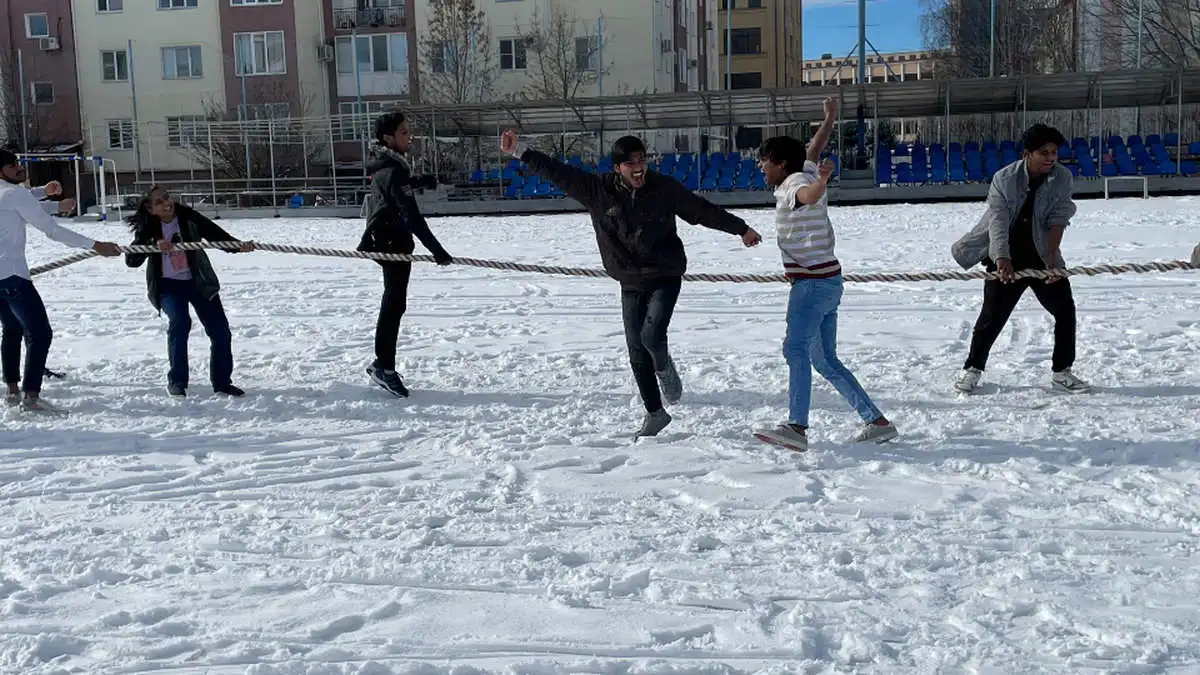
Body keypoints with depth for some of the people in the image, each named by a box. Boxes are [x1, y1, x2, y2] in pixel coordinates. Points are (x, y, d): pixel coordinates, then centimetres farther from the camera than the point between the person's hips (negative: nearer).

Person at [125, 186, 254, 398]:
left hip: (198, 282, 2)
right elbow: (131, 260, -17)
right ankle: (177, 381, -12)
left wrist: (239, 245, -35)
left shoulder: (189, 217, -10)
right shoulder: (148, 229, -9)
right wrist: (154, 245, -33)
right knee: (179, 321, -27)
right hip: (168, 284, -2)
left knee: (220, 330, -4)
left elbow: (216, 234, -17)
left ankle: (222, 382, 14)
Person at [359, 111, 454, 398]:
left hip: (385, 241, 10)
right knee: (394, 304, -6)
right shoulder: (393, 171, -20)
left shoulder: (388, 165, 12)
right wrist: (437, 251, -30)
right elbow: (412, 215, -27)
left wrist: (367, 242, 35)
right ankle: (385, 368, -1)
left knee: (393, 303, 15)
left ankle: (382, 364, 23)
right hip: (394, 242, -10)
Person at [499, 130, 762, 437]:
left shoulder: (664, 187, -6)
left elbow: (704, 210, 4)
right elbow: (557, 172, -6)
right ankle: (655, 413, 21)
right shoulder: (598, 189, -6)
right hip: (631, 283, 2)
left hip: (665, 277, -2)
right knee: (637, 352, 5)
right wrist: (520, 151, -13)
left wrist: (740, 228, 10)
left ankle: (664, 367, 12)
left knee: (652, 335, -23)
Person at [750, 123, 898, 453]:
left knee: (796, 348, -24)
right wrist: (828, 120, 54)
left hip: (813, 281, -10)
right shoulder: (803, 174, 17)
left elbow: (809, 195, -34)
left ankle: (796, 427, -37)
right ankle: (877, 422, 16)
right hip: (825, 281, 10)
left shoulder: (795, 182, -10)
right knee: (826, 361, 12)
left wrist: (822, 179, -56)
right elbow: (813, 150, 37)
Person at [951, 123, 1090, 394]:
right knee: (992, 314, 0)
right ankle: (973, 369, 15)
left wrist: (1050, 256, -25)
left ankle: (1061, 372, 13)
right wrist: (1001, 258, -36)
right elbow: (998, 220, -22)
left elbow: (1057, 220, -13)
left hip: (1043, 256, 3)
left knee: (1065, 309, 0)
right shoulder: (1004, 178, -14)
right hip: (1007, 258, -3)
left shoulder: (1063, 178, -7)